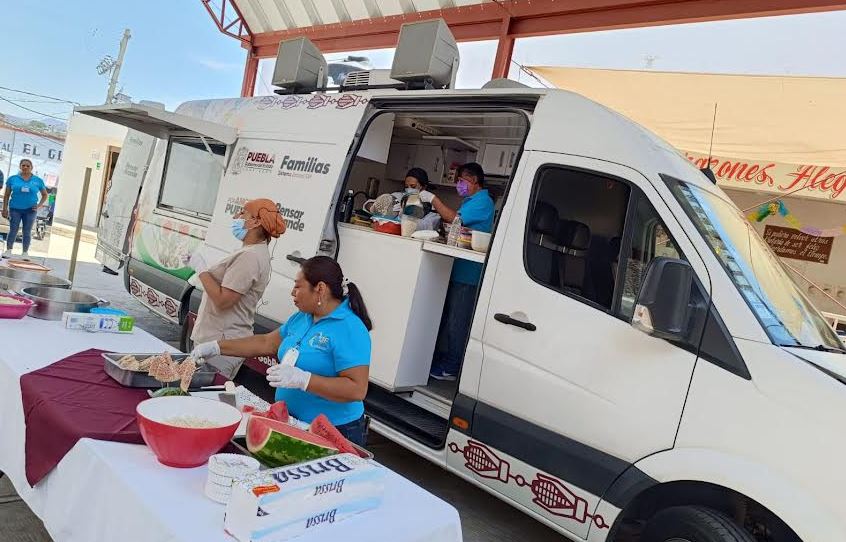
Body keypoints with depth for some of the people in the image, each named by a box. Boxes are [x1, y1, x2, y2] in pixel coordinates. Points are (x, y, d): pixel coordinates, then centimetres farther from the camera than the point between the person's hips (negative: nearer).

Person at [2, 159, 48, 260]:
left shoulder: (38, 180, 4)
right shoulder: (13, 179, 3)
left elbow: (45, 195, 13)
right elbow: (6, 195, 6)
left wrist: (39, 205, 0)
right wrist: (5, 209, 2)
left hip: (30, 210, 0)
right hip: (15, 209, 0)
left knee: (27, 232, 4)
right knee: (13, 230, 0)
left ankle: (25, 253, 10)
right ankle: (8, 251, 5)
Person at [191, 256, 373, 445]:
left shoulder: (350, 329, -22)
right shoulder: (301, 318, 7)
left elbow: (357, 389, -27)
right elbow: (266, 343, 17)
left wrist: (302, 379, -32)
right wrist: (216, 347, 14)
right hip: (290, 422, 8)